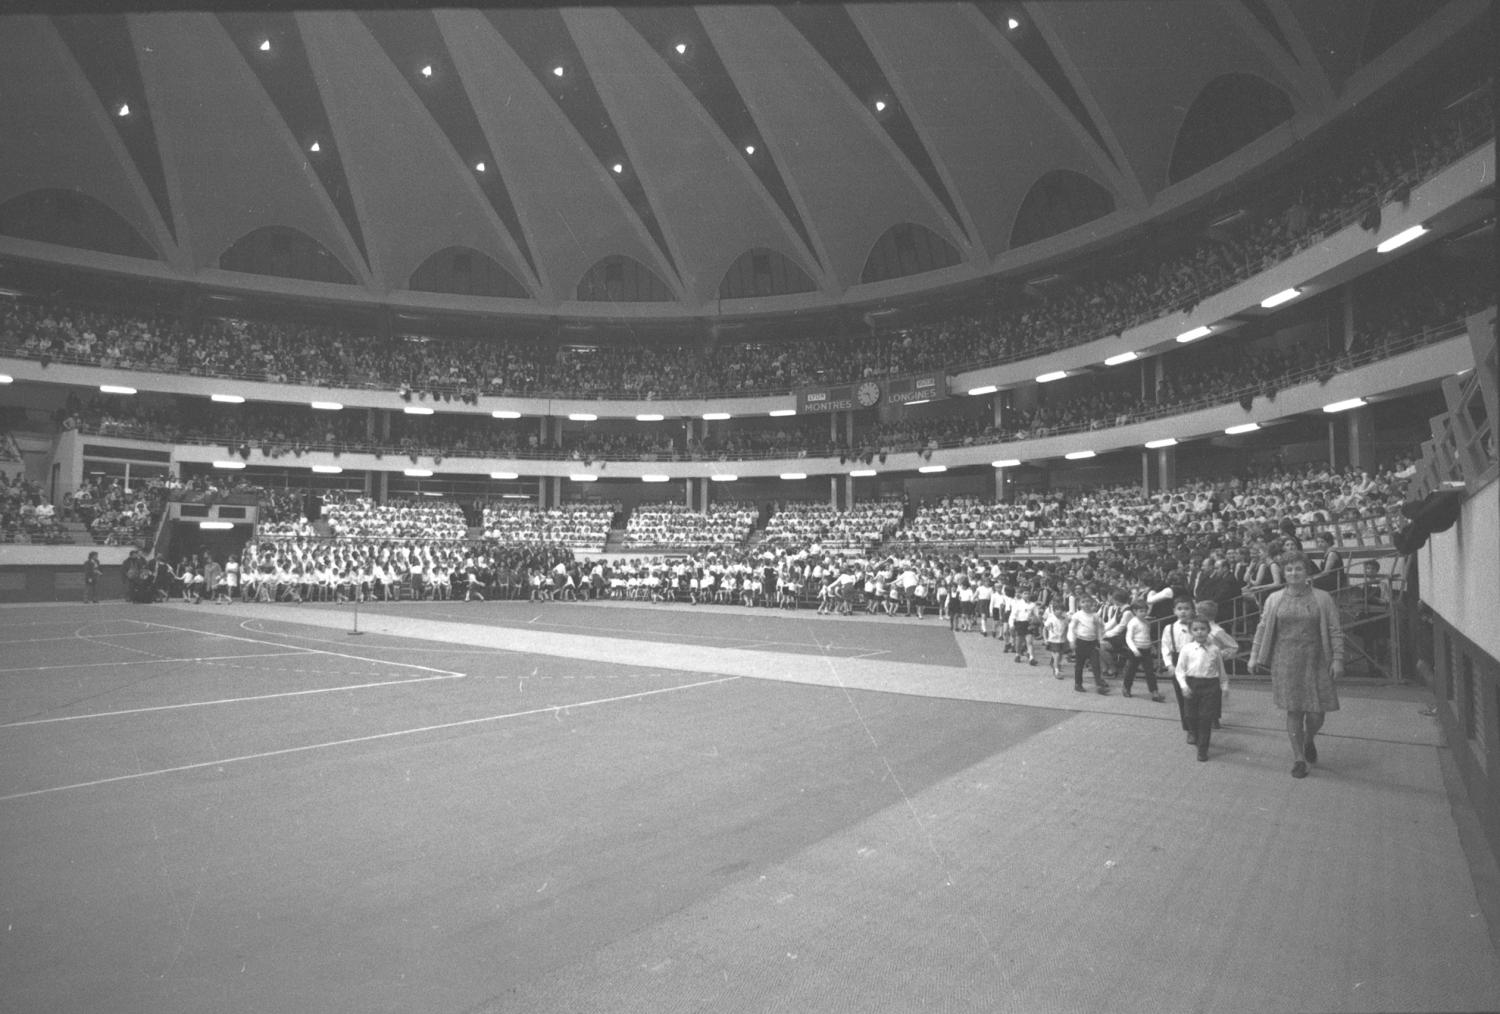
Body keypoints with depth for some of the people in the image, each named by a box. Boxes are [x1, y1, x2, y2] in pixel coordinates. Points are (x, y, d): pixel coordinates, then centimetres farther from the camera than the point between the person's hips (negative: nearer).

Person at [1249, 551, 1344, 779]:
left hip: (1315, 662, -1)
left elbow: (1335, 631, 1)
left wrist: (1337, 659, -7)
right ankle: (1298, 759, 14)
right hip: (1285, 662, 1)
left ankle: (1309, 741, 34)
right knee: (1293, 711, 1)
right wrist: (1254, 655, 4)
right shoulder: (1274, 599, 7)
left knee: (1316, 714, 0)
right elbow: (1262, 628, 9)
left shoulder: (1322, 598, 2)